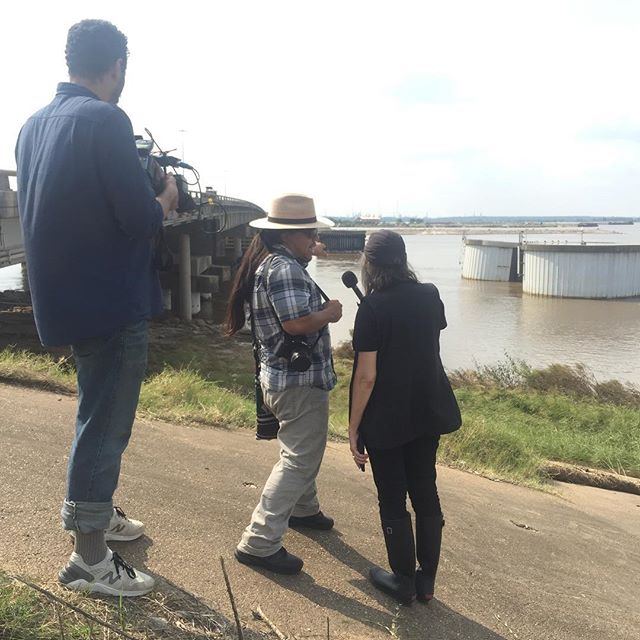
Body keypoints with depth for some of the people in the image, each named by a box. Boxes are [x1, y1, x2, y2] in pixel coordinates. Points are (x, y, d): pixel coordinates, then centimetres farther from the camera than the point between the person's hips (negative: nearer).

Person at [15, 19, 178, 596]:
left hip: (66, 298, 9)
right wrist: (166, 198, 1)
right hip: (113, 302, -9)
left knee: (99, 413, 24)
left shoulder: (35, 125, 10)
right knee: (105, 424, 3)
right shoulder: (106, 120, -16)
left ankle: (89, 510, 41)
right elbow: (141, 218, -20)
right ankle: (89, 561, 16)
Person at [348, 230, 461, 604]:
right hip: (427, 413, 6)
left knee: (393, 500, 9)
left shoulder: (373, 307, -18)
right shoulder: (430, 296, -1)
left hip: (386, 419, -5)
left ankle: (404, 582, 23)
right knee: (426, 492, 16)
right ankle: (427, 580, 27)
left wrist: (353, 427, -10)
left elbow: (367, 376, -19)